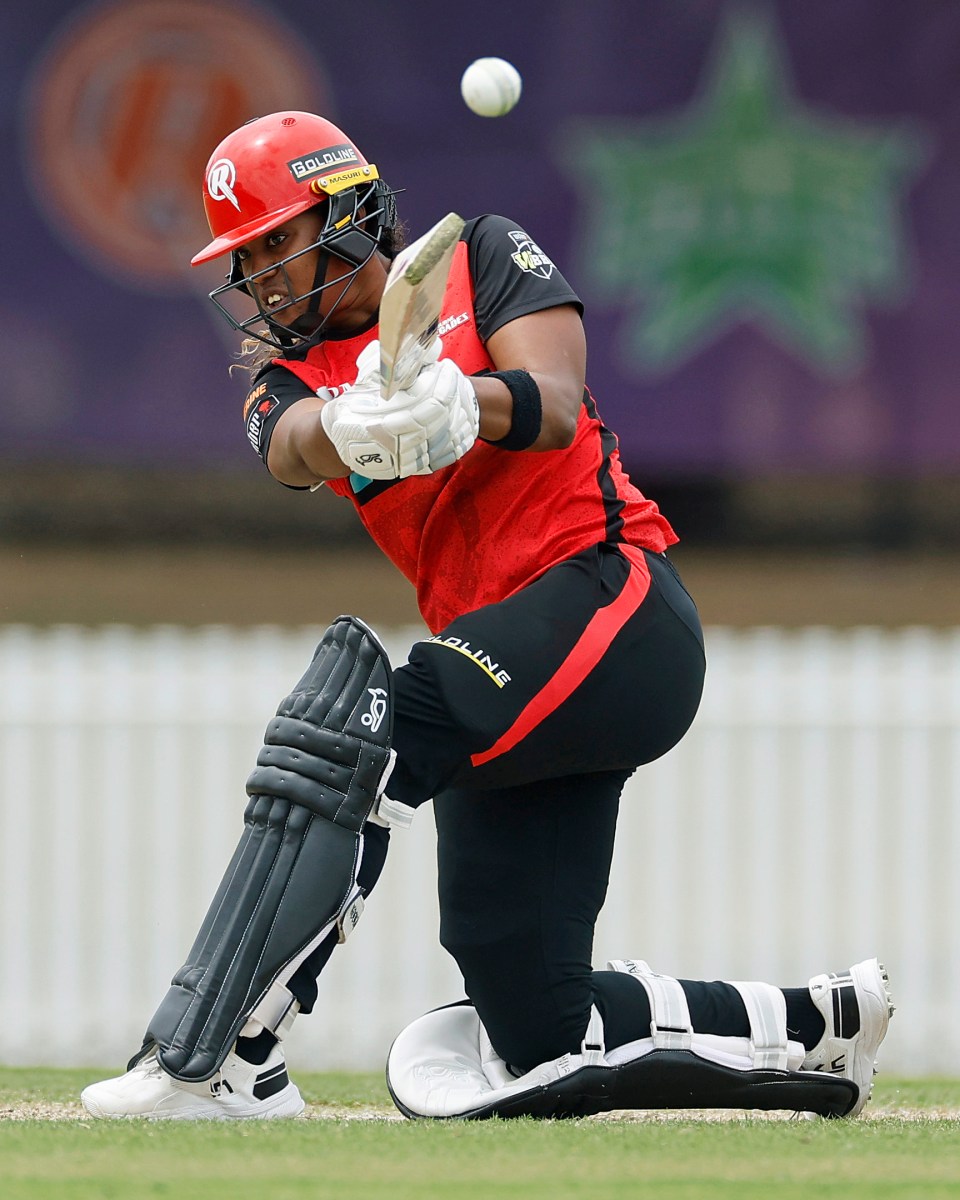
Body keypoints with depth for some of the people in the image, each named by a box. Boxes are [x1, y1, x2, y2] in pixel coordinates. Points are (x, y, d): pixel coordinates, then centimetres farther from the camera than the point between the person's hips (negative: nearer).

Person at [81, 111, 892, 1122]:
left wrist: (462, 402, -32)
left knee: (356, 725, -30)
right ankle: (820, 1027, 22)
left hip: (609, 595, -7)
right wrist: (346, 427, -34)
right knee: (536, 1027, 1)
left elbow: (556, 406, -10)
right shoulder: (291, 375, 17)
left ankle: (207, 1058, -36)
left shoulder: (483, 261, 8)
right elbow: (290, 448, -9)